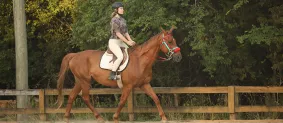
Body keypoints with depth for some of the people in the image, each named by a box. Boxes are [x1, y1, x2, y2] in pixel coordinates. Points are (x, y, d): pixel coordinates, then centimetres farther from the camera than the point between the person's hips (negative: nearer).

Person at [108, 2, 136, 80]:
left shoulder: (122, 20, 14)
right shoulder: (114, 20, -12)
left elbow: (126, 32, 15)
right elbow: (117, 33, -17)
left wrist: (131, 41, -2)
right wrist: (127, 42, -17)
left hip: (121, 42, 9)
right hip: (113, 42, -9)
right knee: (120, 56, -30)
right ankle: (112, 75, -29)